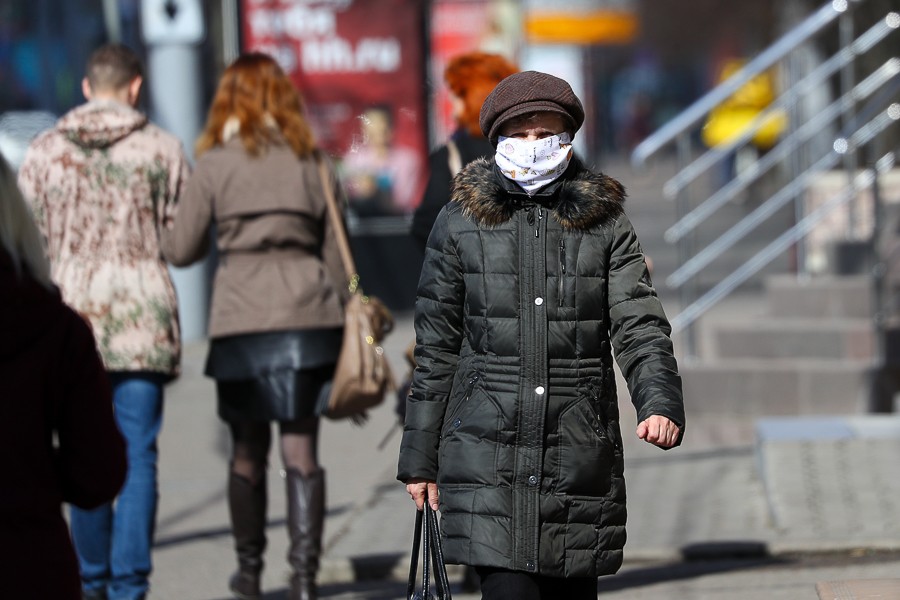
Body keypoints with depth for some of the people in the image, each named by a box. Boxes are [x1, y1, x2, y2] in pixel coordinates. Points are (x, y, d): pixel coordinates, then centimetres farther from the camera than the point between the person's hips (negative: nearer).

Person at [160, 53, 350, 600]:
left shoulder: (216, 164, 0)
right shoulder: (312, 161, 7)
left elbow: (182, 249, 3)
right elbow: (334, 250, 9)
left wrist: (167, 229, 26)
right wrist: (342, 321, 17)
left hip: (243, 317, -1)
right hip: (308, 309, 1)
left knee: (248, 447, 12)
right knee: (301, 445, 1)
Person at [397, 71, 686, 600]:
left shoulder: (604, 221, 6)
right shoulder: (461, 223, 5)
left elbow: (639, 324, -2)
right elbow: (436, 347, 9)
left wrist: (661, 403, -22)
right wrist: (419, 458, 9)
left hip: (580, 453, 1)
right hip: (488, 449, -1)